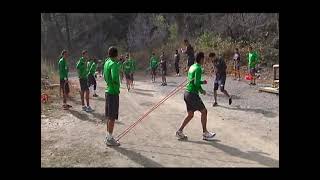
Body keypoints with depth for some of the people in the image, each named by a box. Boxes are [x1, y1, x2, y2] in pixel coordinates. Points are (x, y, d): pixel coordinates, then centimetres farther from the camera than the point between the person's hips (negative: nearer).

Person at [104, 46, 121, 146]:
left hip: (108, 91, 9)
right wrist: (117, 85, -12)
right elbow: (114, 78, -30)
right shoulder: (113, 64, -16)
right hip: (113, 92, -9)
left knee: (109, 116, 15)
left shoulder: (107, 63, 11)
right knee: (112, 117, -2)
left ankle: (108, 136, 25)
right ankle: (110, 139, 5)